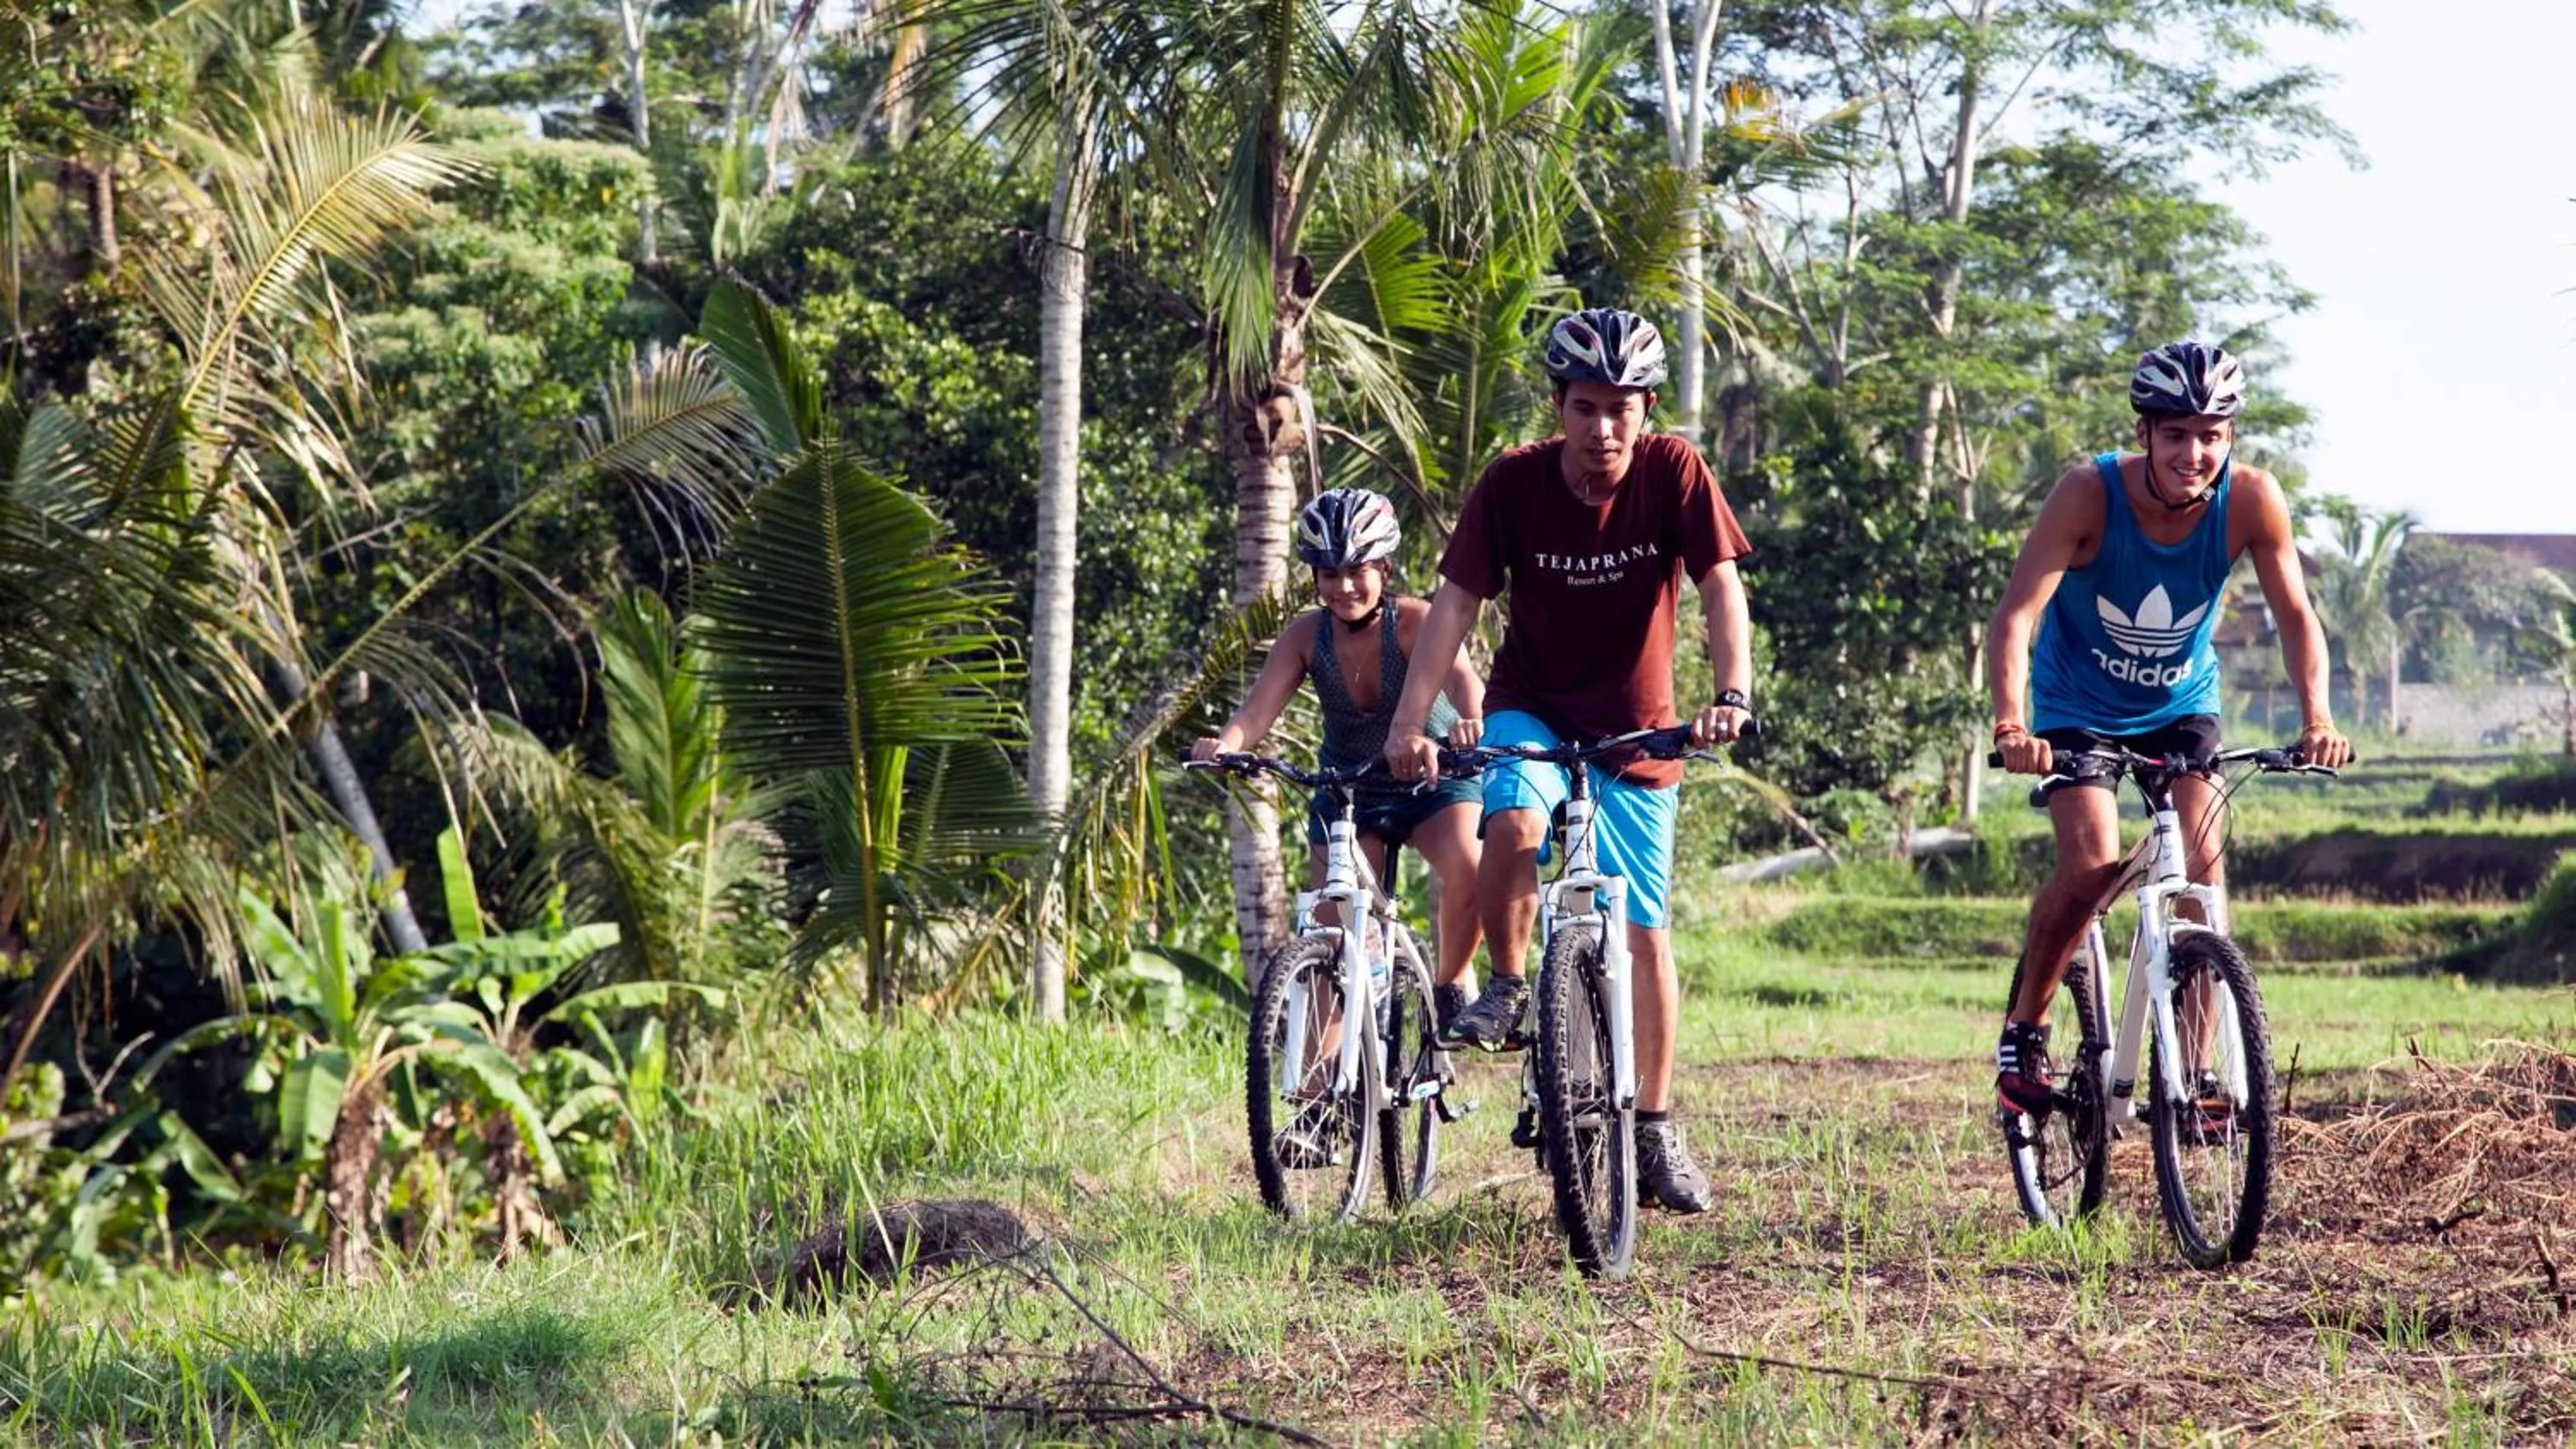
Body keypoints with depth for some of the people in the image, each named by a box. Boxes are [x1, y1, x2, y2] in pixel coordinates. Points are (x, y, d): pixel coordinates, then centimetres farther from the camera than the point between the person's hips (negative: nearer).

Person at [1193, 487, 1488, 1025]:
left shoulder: (1414, 622, -22)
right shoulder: (1307, 636, -15)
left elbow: (1459, 675, -41)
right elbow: (1259, 709, -25)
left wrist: (1471, 720, -64)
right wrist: (1224, 744, -48)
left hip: (1434, 782, -2)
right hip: (1348, 791, 3)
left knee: (1465, 863, -31)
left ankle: (1450, 985, -8)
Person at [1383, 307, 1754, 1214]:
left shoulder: (1674, 472, -15)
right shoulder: (1514, 483, -15)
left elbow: (1721, 587, -19)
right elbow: (1456, 602, -17)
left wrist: (1732, 695, -36)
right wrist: (1410, 722, -29)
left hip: (1637, 737, 1)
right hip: (1532, 715, -1)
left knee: (1645, 935, 0)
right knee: (1514, 825, -34)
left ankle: (1654, 1130, 11)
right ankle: (1507, 989, -8)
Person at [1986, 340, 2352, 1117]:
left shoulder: (2251, 499, -22)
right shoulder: (2090, 493, -28)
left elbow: (2295, 616, -18)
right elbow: (2016, 616, -33)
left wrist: (2316, 718, -35)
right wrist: (2010, 725, -48)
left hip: (2182, 703, 2)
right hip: (2080, 706, -2)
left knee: (2202, 863, -15)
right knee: (2092, 864, -20)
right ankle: (2024, 1029, 2)